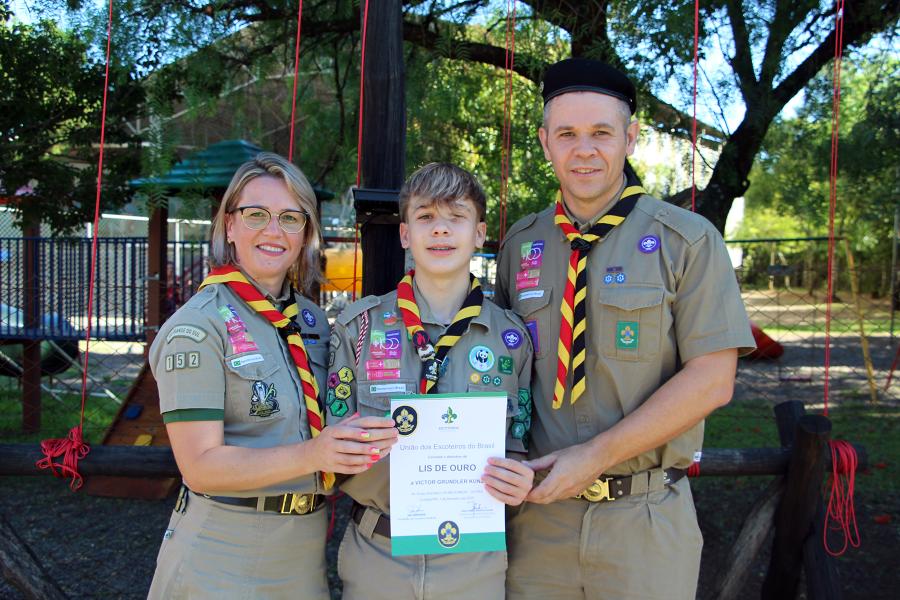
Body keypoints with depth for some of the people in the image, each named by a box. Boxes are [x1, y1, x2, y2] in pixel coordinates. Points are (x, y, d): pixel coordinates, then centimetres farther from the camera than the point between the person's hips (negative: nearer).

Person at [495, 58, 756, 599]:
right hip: (538, 513, 3)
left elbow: (711, 381, -11)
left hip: (645, 520, -2)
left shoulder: (688, 240, -5)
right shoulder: (521, 245, 5)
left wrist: (597, 456, -16)